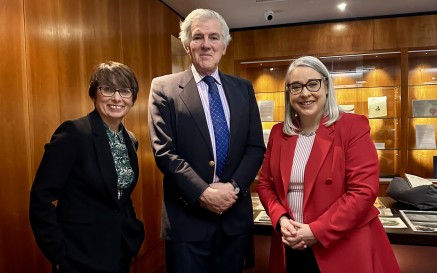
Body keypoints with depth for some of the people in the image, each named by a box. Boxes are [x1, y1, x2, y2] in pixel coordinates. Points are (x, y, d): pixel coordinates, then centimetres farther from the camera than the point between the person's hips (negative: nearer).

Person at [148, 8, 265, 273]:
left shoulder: (243, 89, 8)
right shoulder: (164, 88, -2)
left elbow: (256, 147, 3)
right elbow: (164, 151, -10)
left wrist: (233, 187, -11)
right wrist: (203, 193, -17)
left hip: (235, 215, 4)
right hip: (187, 217, -3)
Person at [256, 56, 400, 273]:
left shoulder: (353, 127, -9)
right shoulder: (278, 132, 4)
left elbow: (364, 190, -16)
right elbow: (265, 183, 7)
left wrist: (317, 231, -18)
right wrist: (280, 219, -9)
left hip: (343, 250, -3)